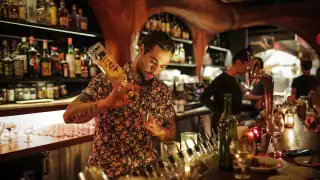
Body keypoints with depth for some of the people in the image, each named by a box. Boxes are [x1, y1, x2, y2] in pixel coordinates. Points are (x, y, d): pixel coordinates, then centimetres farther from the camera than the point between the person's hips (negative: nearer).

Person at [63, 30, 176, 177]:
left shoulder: (164, 91, 2)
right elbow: (69, 116, -17)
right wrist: (105, 103, -33)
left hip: (145, 171, 4)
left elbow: (171, 133, 8)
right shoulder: (106, 81, -10)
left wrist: (158, 131, -12)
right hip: (107, 171, -3)